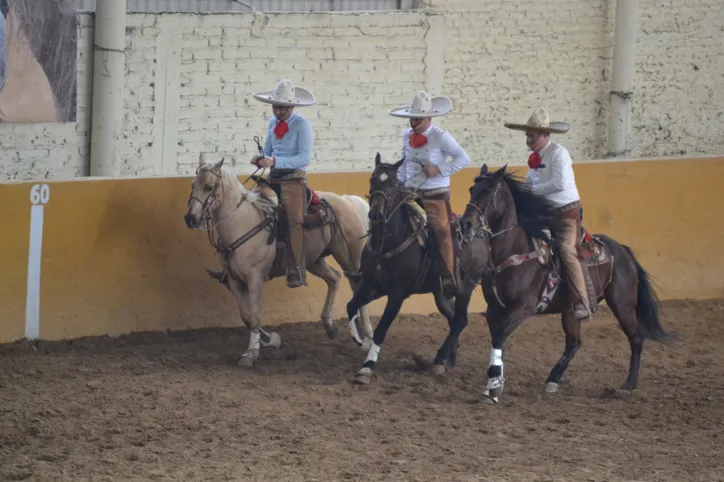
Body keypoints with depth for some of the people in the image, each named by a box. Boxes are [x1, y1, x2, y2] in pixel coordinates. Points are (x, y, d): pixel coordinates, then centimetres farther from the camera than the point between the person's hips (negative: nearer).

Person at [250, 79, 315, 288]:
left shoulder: (302, 125, -9)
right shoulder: (273, 123, 12)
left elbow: (304, 157, -16)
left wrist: (275, 161, -24)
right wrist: (260, 159, -2)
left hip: (293, 178, -7)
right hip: (274, 177, 7)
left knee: (294, 219, -20)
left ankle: (295, 271, -23)